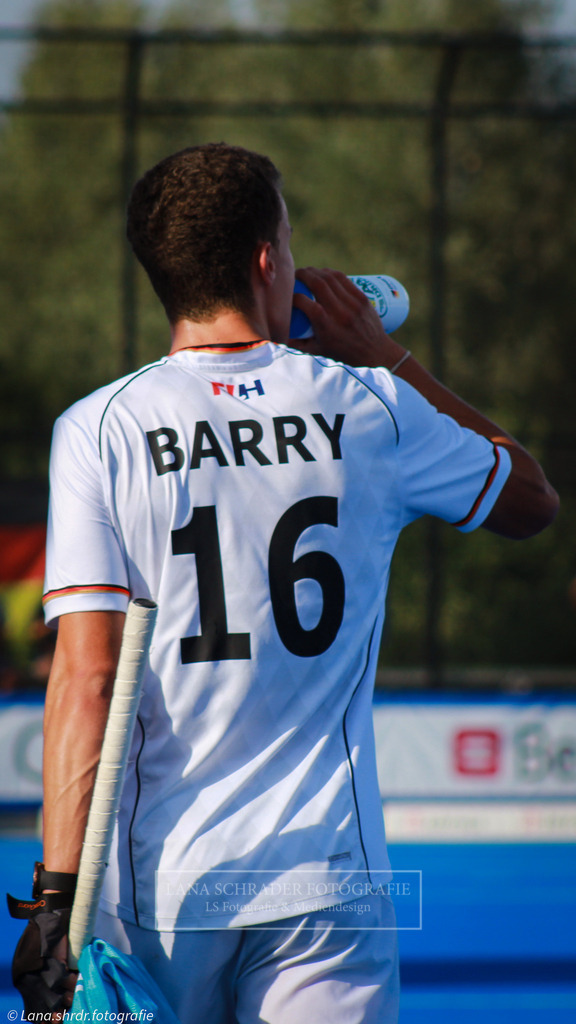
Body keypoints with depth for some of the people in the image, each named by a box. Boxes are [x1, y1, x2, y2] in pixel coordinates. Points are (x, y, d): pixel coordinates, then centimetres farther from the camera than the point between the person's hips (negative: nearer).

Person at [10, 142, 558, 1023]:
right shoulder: (372, 408, 1)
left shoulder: (99, 430, -3)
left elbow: (88, 675, -10)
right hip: (328, 883, 0)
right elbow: (531, 500, 21)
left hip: (158, 886, 0)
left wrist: (60, 891, -9)